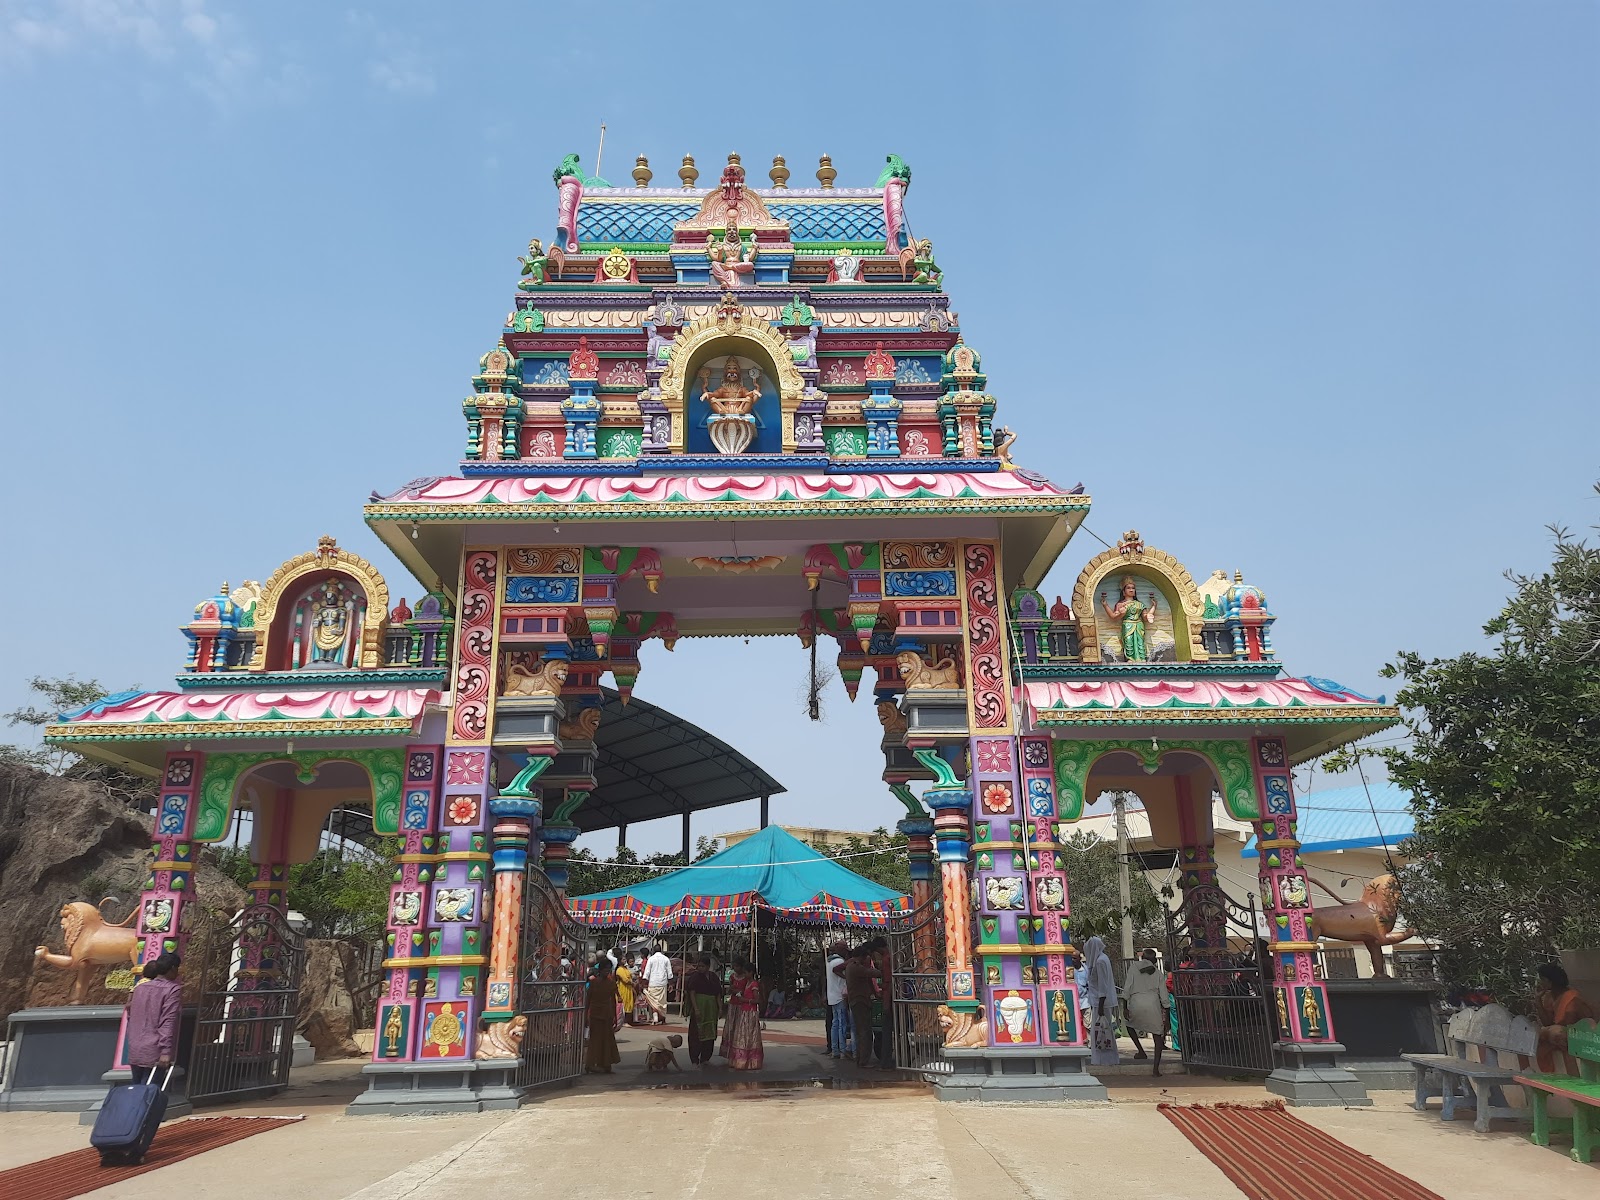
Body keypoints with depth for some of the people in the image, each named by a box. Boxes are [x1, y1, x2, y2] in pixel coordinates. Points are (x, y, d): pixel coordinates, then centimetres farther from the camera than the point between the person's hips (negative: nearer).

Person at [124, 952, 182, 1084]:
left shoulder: (140, 987, 10)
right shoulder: (173, 990, -11)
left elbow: (130, 1016, 18)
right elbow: (168, 1022, -17)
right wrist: (166, 1051, -20)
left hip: (135, 1050, 7)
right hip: (154, 1053, -7)